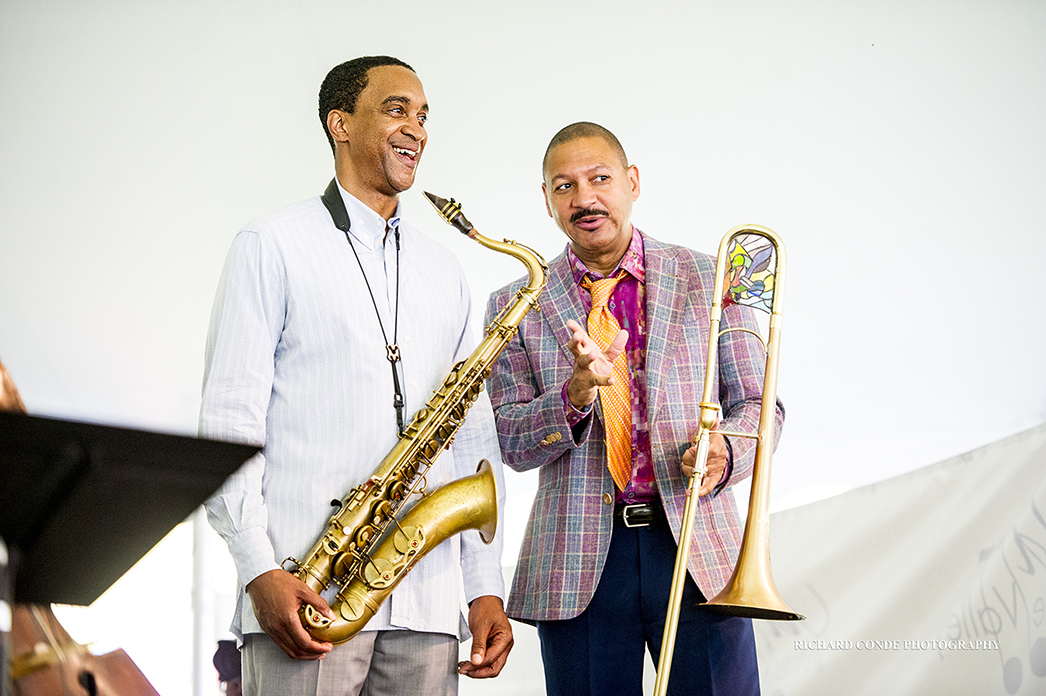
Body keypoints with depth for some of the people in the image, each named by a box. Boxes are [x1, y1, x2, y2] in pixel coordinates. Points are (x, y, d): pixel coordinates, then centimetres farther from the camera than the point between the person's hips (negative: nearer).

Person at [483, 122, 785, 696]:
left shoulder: (710, 280, 8)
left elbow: (757, 404, 10)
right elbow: (511, 444, 2)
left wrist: (724, 453, -13)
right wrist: (576, 395, -17)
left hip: (697, 548, 0)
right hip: (578, 564, 0)